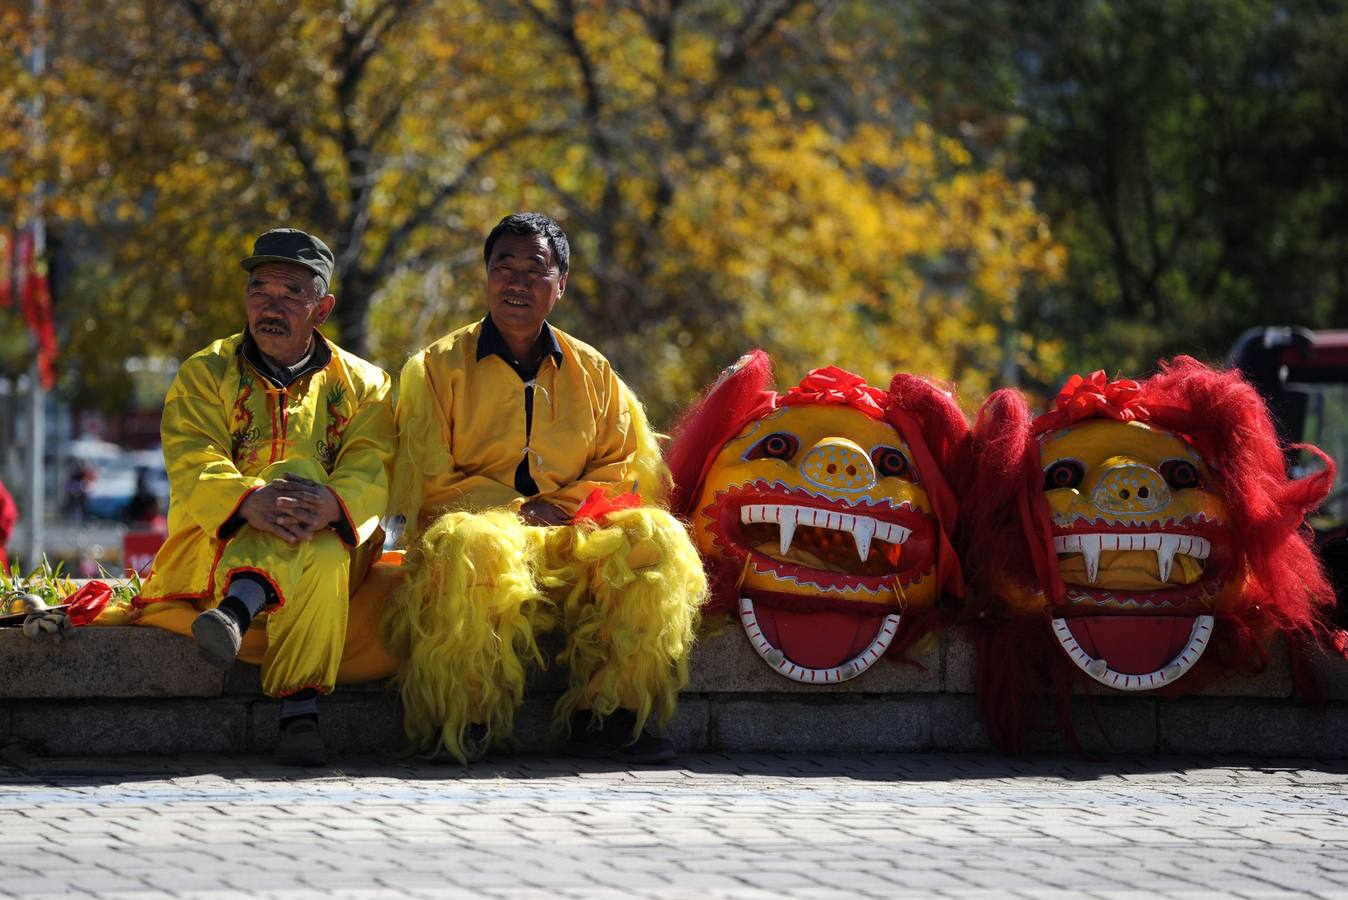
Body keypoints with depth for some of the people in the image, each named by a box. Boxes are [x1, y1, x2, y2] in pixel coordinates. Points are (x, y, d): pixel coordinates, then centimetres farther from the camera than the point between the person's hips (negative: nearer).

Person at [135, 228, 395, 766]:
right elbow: (193, 467, -9)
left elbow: (369, 475, -6)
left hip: (330, 550, 1)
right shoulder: (206, 375, 10)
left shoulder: (361, 385, 12)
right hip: (214, 549, -1)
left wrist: (331, 504, -32)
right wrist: (250, 500, -32)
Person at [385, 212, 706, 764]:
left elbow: (630, 469, 14)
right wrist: (518, 512, -11)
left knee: (654, 540, -26)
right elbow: (429, 484, 0)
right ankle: (462, 719, -27)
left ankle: (604, 717, -23)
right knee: (471, 548, -40)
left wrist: (562, 506, -5)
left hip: (570, 536, 3)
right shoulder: (438, 368, 9)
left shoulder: (591, 371, 18)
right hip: (481, 523, -3)